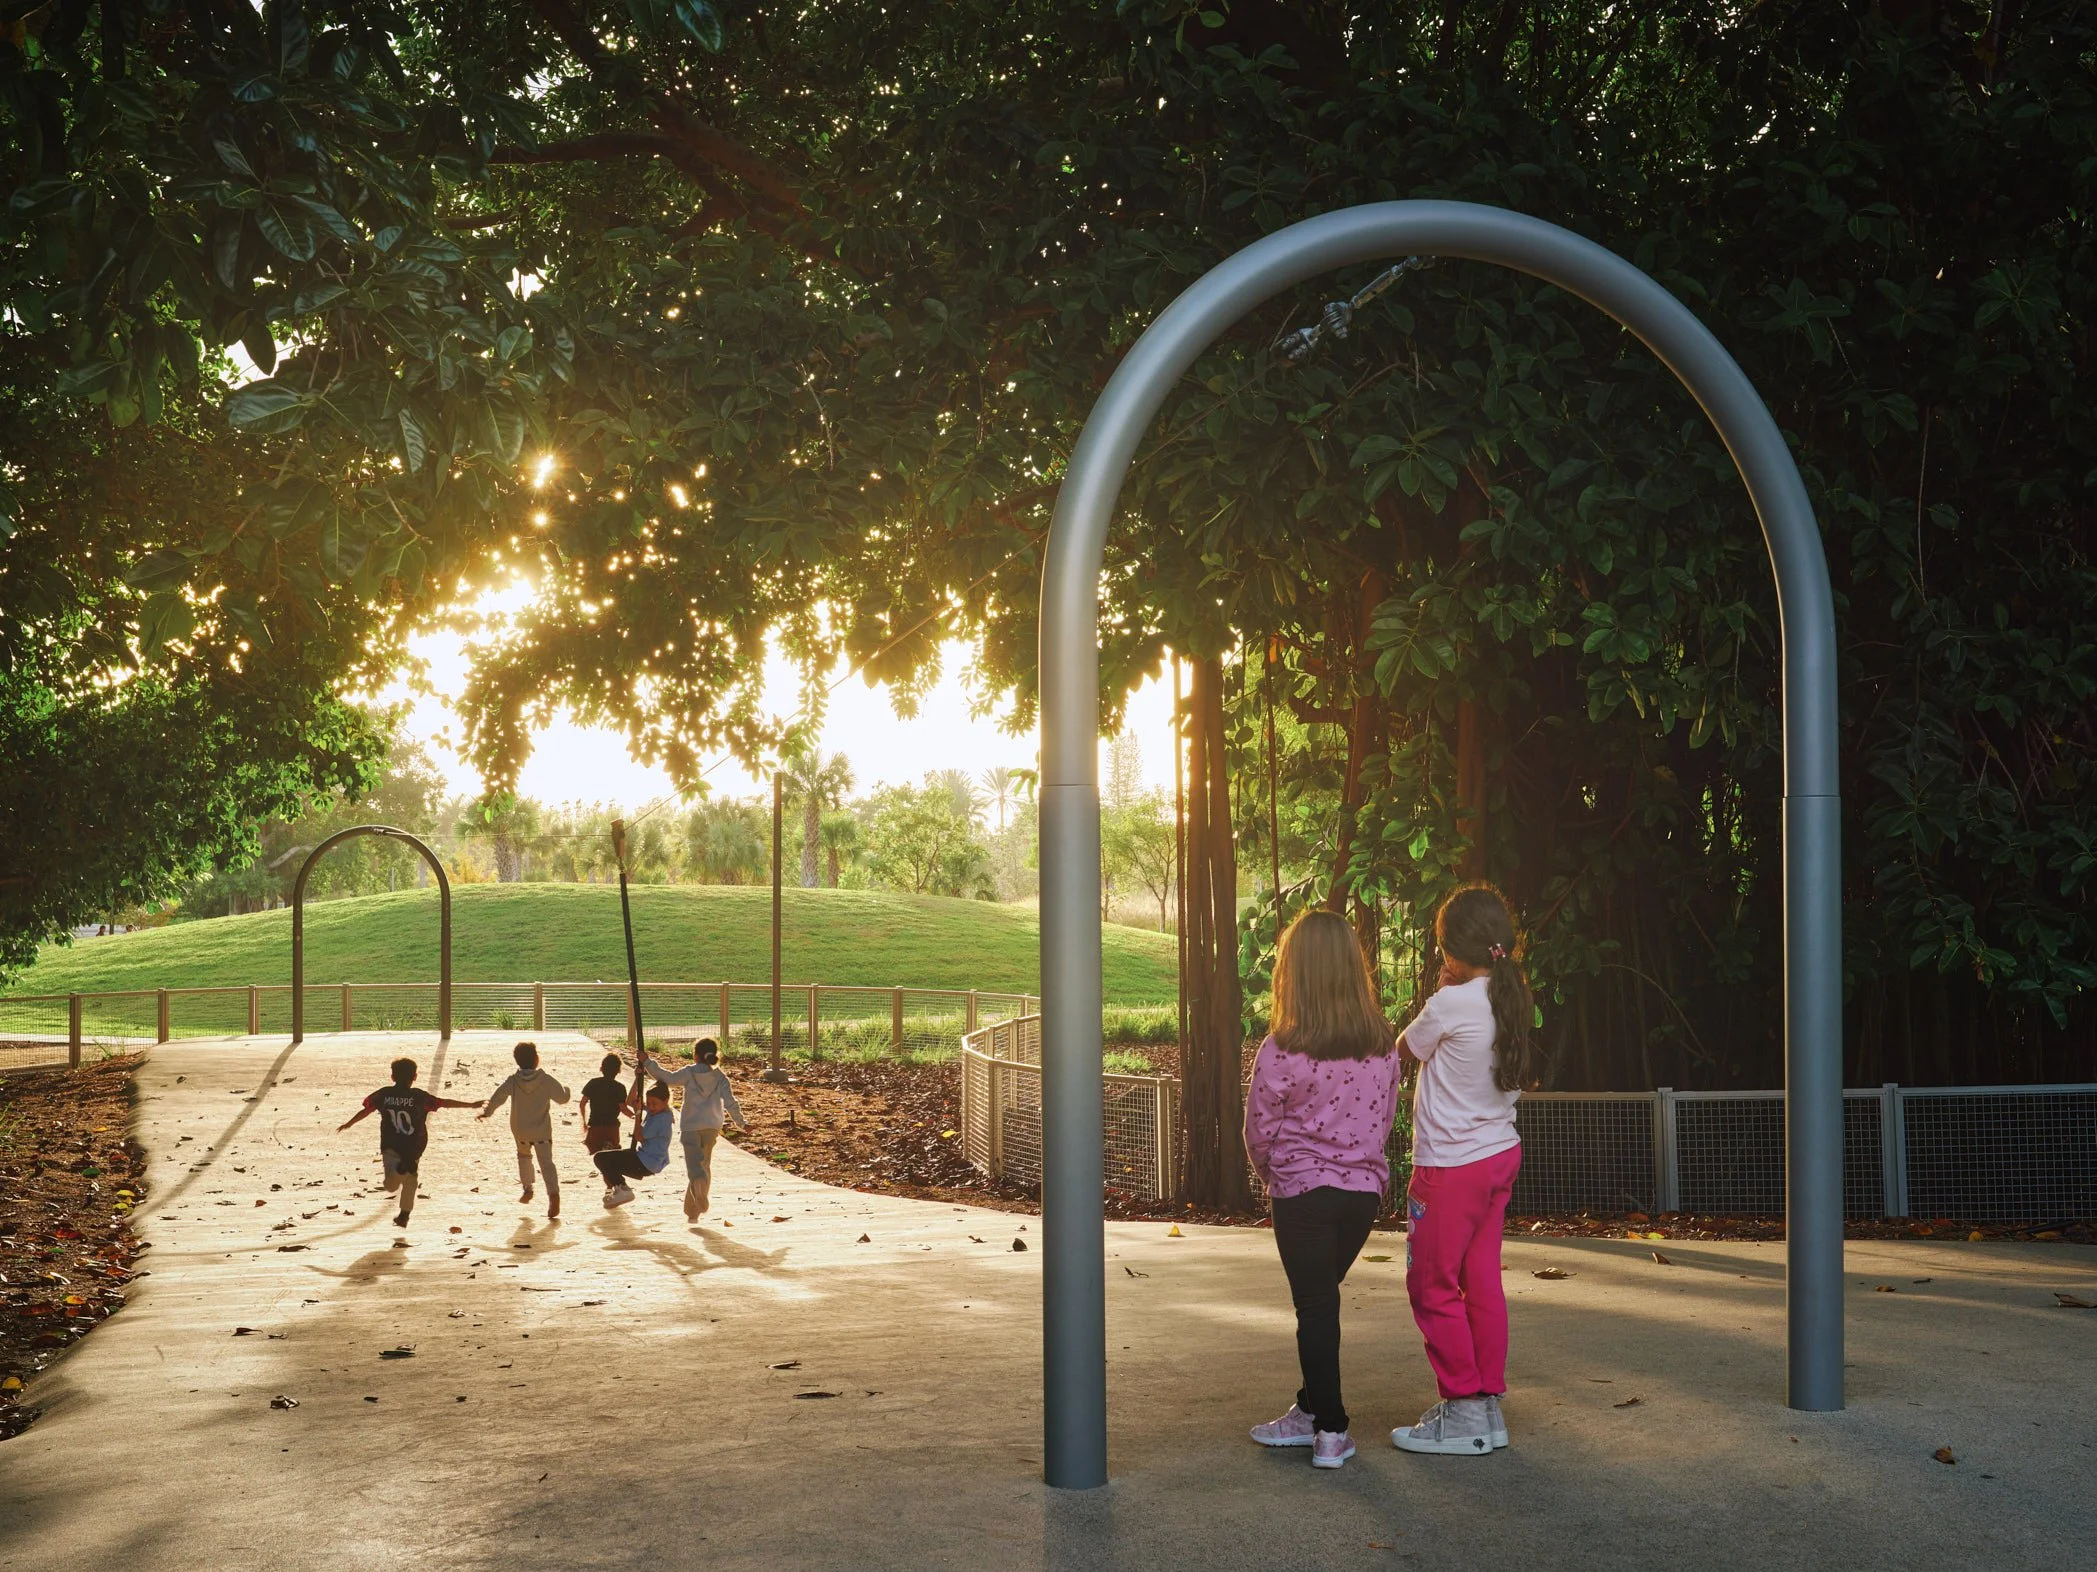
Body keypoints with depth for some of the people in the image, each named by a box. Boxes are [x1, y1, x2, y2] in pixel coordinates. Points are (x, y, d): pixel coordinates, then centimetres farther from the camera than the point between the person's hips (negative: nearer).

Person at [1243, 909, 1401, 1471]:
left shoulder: (1280, 1052, -16)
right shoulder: (1382, 1048, -2)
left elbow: (1259, 1131, -6)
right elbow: (1386, 1118, 8)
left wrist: (1273, 1176, 13)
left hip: (1303, 1192, -4)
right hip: (1364, 1188, 5)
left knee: (1316, 1307, 5)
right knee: (1322, 1300, 19)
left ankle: (1331, 1429, 6)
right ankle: (1312, 1411, 27)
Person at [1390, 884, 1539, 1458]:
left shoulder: (1448, 1005, -20)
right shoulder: (1516, 1002, 2)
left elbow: (1405, 1051, -3)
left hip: (1450, 1167, -8)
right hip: (1500, 1154, 8)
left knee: (1433, 1287, 2)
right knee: (1483, 1282, 13)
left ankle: (1463, 1413, 6)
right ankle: (1488, 1408, 18)